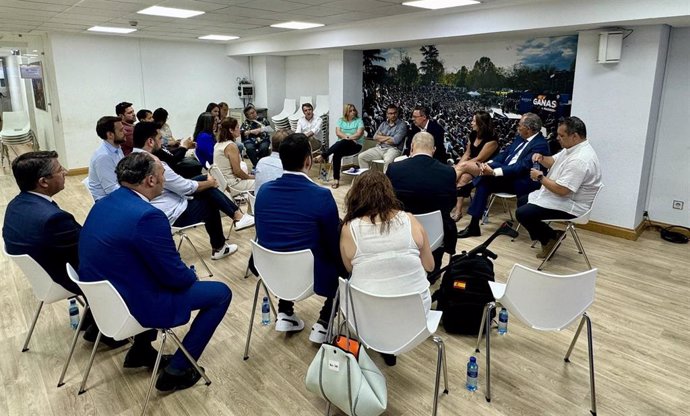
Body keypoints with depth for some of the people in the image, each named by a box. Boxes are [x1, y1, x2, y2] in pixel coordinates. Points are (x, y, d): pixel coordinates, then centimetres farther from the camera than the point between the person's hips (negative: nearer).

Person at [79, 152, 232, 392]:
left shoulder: (105, 203, 1)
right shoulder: (147, 215, -27)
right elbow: (174, 275, -20)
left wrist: (185, 274, 13)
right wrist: (192, 275, 2)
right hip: (132, 305, -9)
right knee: (221, 293, 2)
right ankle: (176, 371, 9)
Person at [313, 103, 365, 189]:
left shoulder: (359, 121, 5)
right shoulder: (340, 120, 14)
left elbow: (359, 134, -8)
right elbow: (338, 133, 0)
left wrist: (348, 138, -17)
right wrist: (347, 137, -16)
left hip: (356, 145, -2)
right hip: (342, 145, 2)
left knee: (342, 143, -37)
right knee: (337, 154, -32)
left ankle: (323, 156, -32)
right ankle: (336, 179, -31)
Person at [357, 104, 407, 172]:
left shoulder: (402, 125, -1)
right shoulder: (383, 124, 18)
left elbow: (395, 141, -13)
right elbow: (375, 137, 6)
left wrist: (381, 138, 0)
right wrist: (388, 137, -5)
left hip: (393, 149, -6)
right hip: (379, 148, 6)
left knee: (388, 161, -40)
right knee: (361, 156, -10)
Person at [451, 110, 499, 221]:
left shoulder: (492, 140, -15)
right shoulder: (473, 134, 6)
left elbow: (479, 159, -16)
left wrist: (460, 166, -14)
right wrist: (457, 166, -7)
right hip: (471, 168, 6)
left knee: (464, 165, -31)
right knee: (464, 176, -28)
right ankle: (457, 210, -34)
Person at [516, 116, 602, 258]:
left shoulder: (580, 160, -29)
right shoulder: (572, 148, 3)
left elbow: (561, 190, -31)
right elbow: (553, 162, 17)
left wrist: (540, 177, -17)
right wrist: (541, 158, -5)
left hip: (571, 206, -11)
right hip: (561, 197, 11)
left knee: (522, 213, -18)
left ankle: (552, 238, 3)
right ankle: (543, 237, 18)